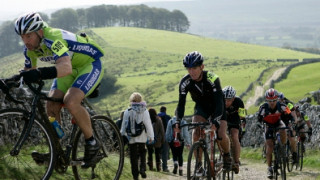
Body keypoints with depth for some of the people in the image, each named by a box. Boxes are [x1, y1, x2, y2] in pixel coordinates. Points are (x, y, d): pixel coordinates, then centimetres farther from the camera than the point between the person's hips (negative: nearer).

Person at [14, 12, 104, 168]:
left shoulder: (53, 39, -35)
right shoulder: (30, 48, -10)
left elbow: (66, 67, -51)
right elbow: (28, 70, 4)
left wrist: (40, 74, -65)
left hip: (90, 64, -8)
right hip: (72, 68, 8)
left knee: (70, 101, -29)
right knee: (51, 107, -9)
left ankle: (92, 143, -11)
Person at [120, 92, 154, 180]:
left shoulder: (127, 111, -3)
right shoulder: (144, 111, -6)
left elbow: (124, 124, 2)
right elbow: (148, 125, -4)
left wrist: (122, 135, 14)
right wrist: (151, 137, 2)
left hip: (131, 138, 0)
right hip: (142, 137, 0)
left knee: (133, 156, 6)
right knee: (142, 153, 18)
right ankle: (142, 168, -3)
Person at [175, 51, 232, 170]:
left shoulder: (212, 79, -34)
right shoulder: (185, 82, -24)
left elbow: (219, 102, -38)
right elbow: (181, 103, -22)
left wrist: (215, 121, -52)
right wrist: (178, 122, -38)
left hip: (216, 107, -3)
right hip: (201, 107, 3)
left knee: (221, 136, -16)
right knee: (196, 133, -22)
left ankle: (227, 155, 15)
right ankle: (198, 163, -10)